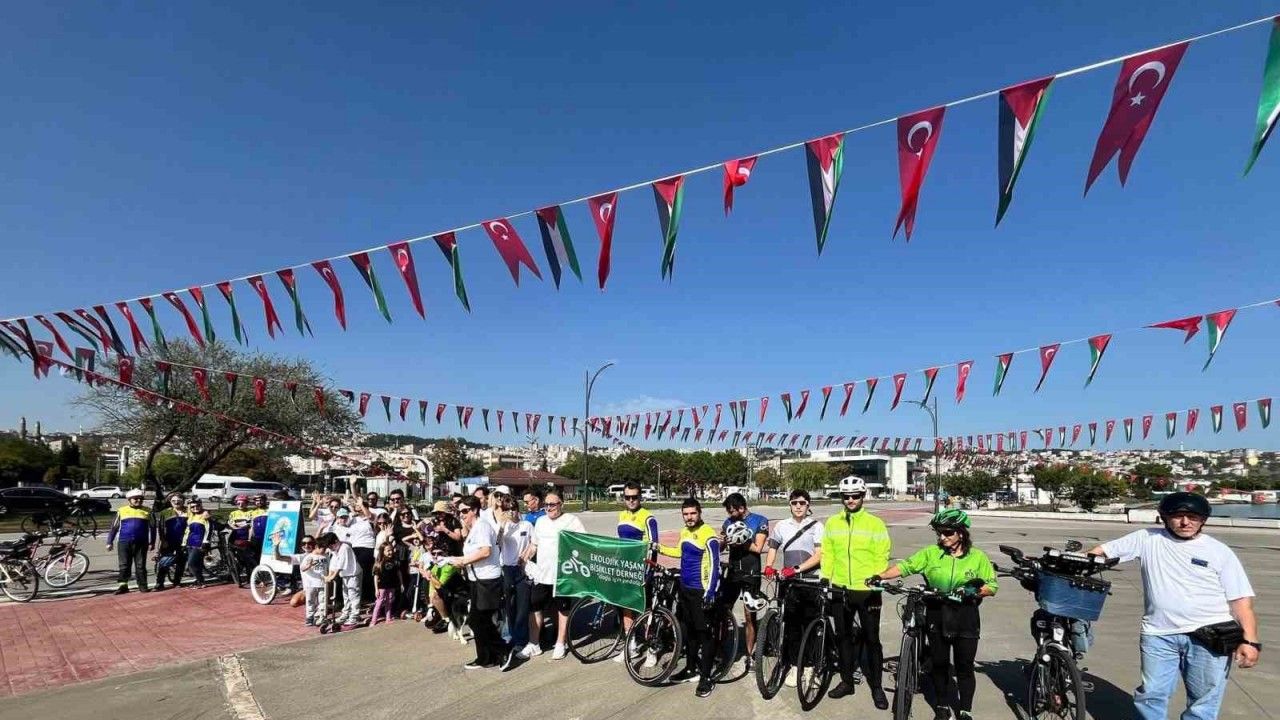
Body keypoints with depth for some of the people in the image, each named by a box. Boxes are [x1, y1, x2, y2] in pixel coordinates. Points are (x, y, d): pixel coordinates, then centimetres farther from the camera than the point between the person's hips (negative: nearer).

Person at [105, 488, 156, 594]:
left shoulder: (147, 512, 6)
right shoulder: (122, 511, 7)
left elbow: (152, 528, 10)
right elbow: (114, 527, 11)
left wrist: (152, 543, 7)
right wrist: (109, 542, 7)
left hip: (141, 543, 0)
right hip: (124, 543, 0)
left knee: (140, 566, 3)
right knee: (124, 565, 4)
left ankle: (142, 585, 7)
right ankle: (123, 585, 12)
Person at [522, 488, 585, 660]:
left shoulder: (572, 521, -7)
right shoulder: (540, 521, 11)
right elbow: (534, 544, 20)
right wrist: (524, 559, 8)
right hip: (540, 574, 5)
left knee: (563, 609, 8)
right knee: (535, 608, 8)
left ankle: (561, 644, 21)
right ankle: (534, 644, 21)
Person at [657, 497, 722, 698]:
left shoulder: (708, 535, -17)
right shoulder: (684, 532, 7)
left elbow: (714, 566, -19)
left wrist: (710, 593, -22)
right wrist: (660, 548, 21)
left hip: (701, 591, -8)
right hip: (685, 589, 8)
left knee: (705, 634, 0)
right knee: (689, 631, 17)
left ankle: (706, 677, 9)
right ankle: (691, 669, 31)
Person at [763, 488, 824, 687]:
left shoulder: (816, 526, -2)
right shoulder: (781, 526, 8)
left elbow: (819, 555, -9)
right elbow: (772, 550, 13)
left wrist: (797, 569, -20)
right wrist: (768, 567, -6)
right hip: (788, 582, 2)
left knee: (810, 625, 3)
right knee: (792, 624, 5)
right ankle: (794, 666, 15)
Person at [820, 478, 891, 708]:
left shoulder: (875, 524, -6)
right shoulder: (832, 523, 3)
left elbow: (882, 558, -5)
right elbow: (827, 554, 7)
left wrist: (877, 582, -12)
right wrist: (825, 581, 3)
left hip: (867, 591, -3)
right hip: (840, 589, 3)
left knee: (871, 639, 6)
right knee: (843, 636, 14)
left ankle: (877, 687, 21)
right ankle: (846, 681, 29)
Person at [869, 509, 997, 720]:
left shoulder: (978, 557, -2)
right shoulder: (931, 553, -1)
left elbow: (992, 587, 0)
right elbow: (905, 566, -5)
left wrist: (974, 591, -20)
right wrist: (881, 576, -17)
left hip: (965, 620, -1)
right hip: (937, 618, 1)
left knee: (964, 667, 6)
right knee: (939, 664, 11)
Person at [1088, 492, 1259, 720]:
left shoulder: (1220, 551, 3)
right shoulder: (1147, 539, 4)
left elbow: (1241, 600, 1)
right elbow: (1102, 551, 5)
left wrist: (1250, 641, -9)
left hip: (1210, 637, -1)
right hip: (1159, 635, 1)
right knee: (1151, 695, 6)